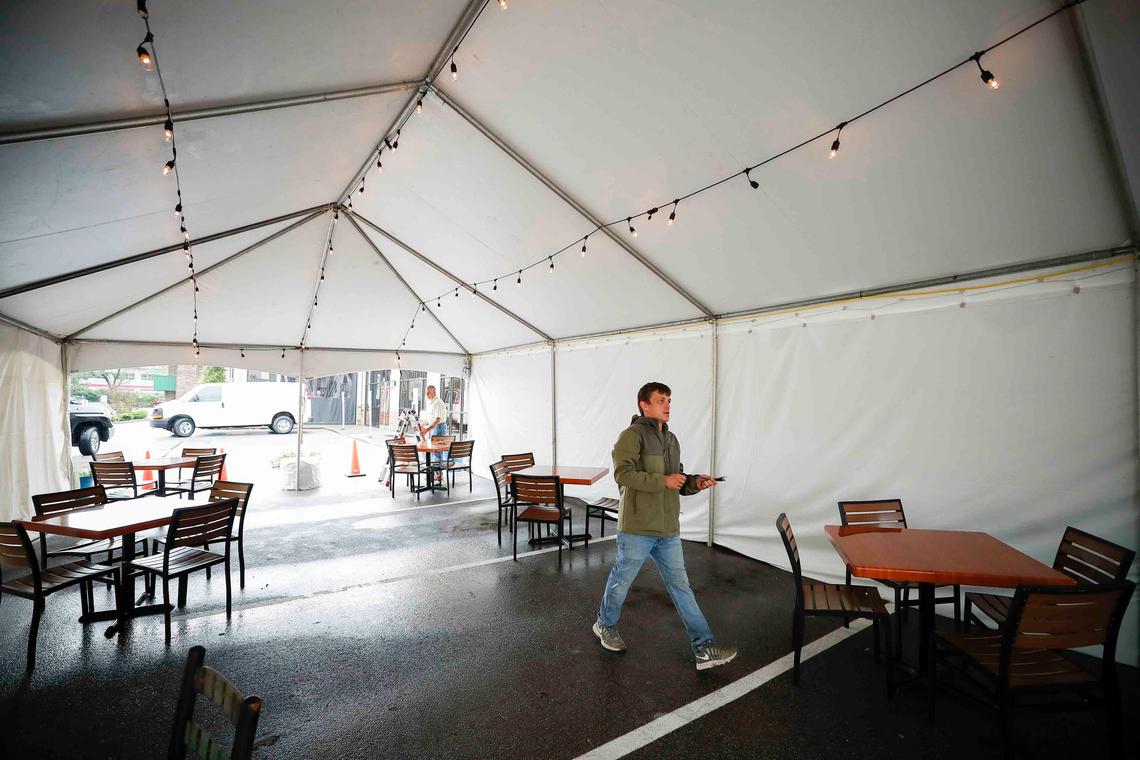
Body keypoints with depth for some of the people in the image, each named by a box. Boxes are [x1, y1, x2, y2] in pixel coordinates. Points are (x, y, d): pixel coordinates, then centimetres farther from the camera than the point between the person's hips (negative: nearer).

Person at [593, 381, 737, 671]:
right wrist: (663, 481, -23)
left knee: (680, 586, 12)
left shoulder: (671, 439, 13)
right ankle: (605, 625, 36)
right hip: (638, 527, -7)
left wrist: (694, 483, -1)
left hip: (668, 529, 7)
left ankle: (703, 648, 19)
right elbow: (623, 473, -25)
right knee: (622, 580, 12)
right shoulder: (632, 435, -13)